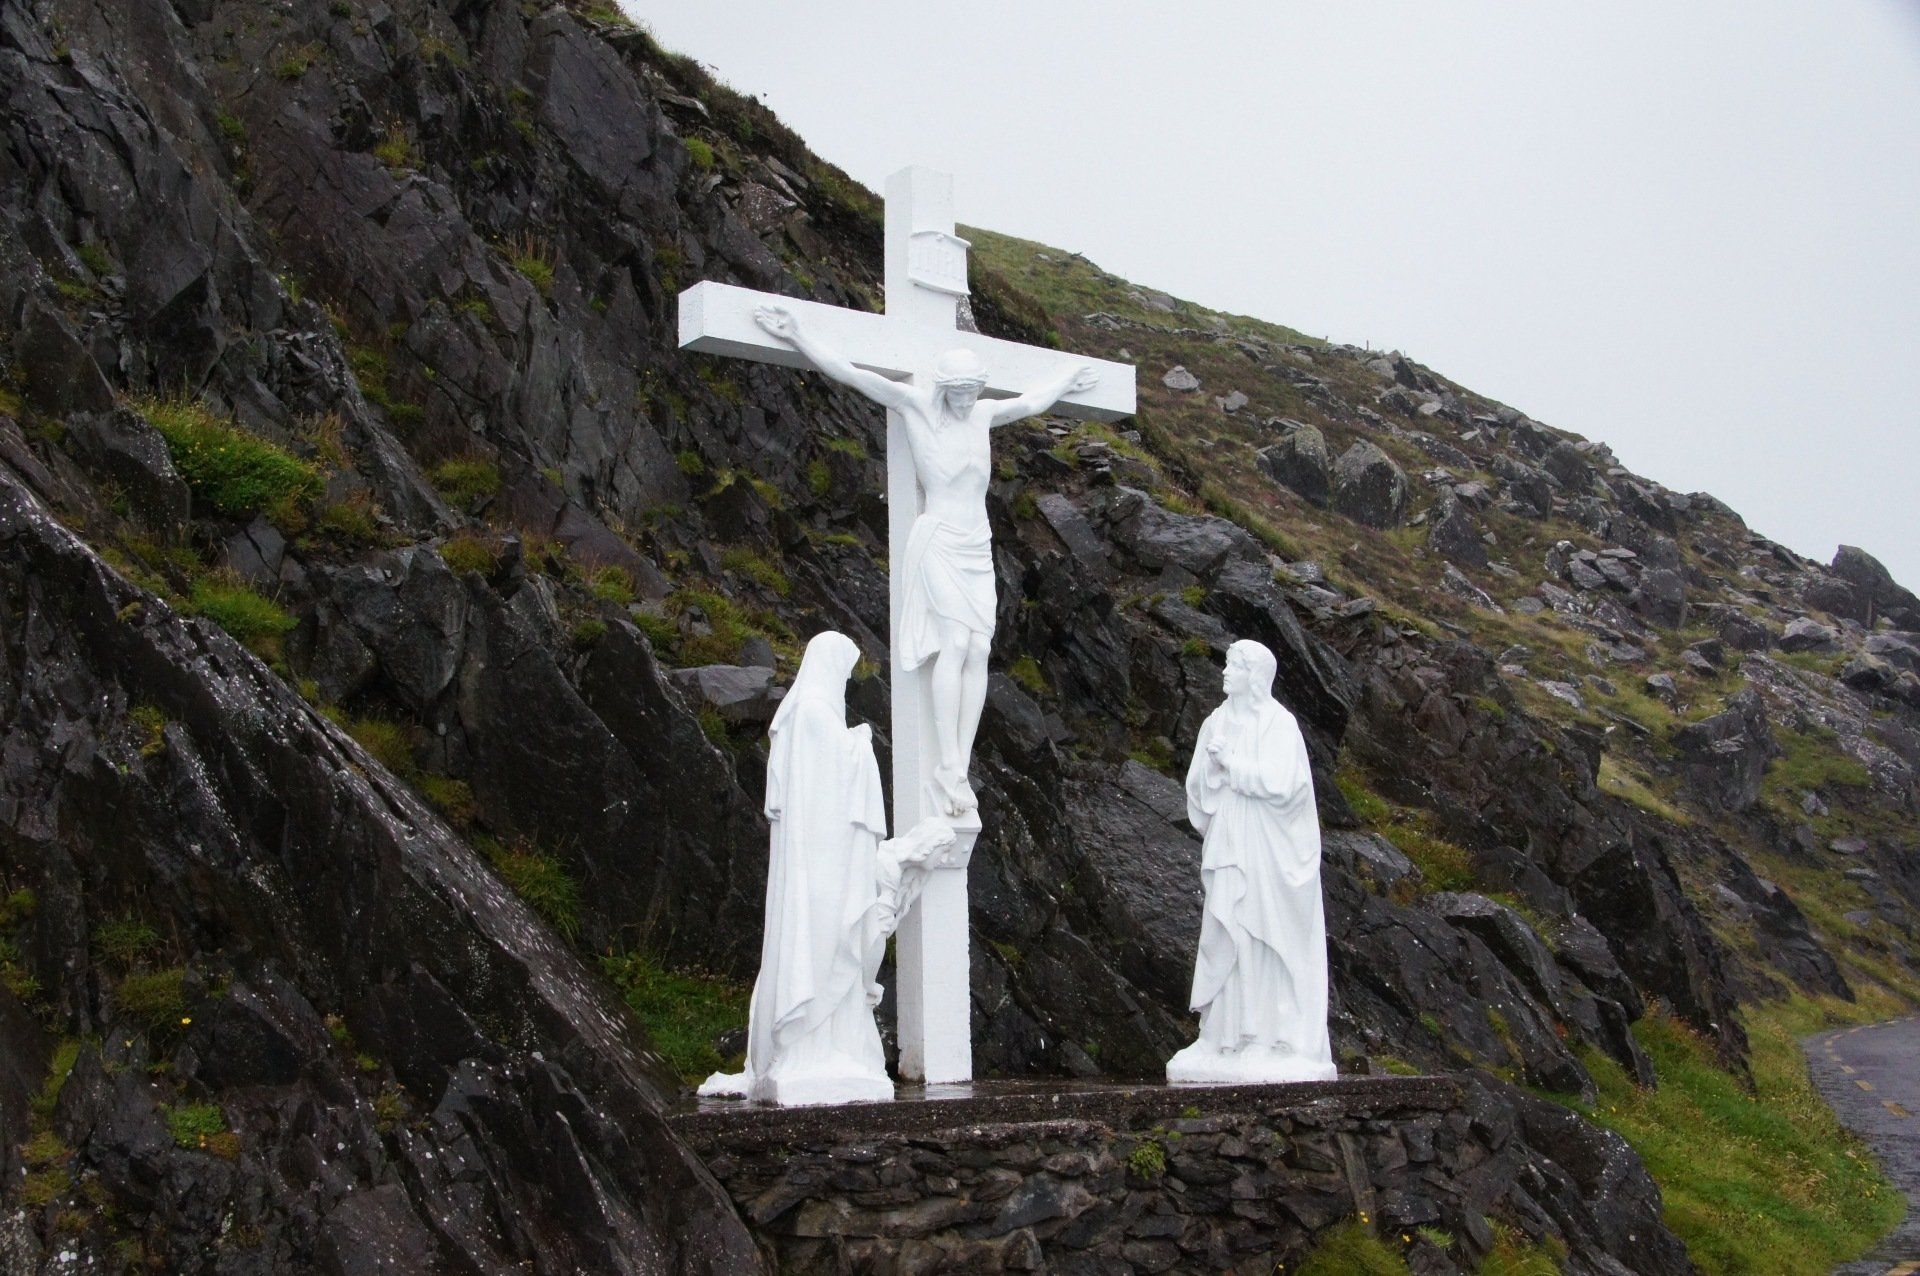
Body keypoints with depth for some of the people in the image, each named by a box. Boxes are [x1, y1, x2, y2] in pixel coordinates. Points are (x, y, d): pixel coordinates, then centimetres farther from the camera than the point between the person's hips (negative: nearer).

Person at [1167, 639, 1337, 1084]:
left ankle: (1278, 1037, -2)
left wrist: (1231, 762, -11)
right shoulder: (1217, 722, 12)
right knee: (1228, 933, 1)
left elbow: (1279, 783, -16)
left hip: (1268, 845, -5)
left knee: (1269, 933, -5)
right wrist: (1215, 766, -11)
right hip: (1229, 843, 5)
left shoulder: (1279, 723, -5)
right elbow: (1198, 784, 9)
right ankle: (1231, 1035, 3)